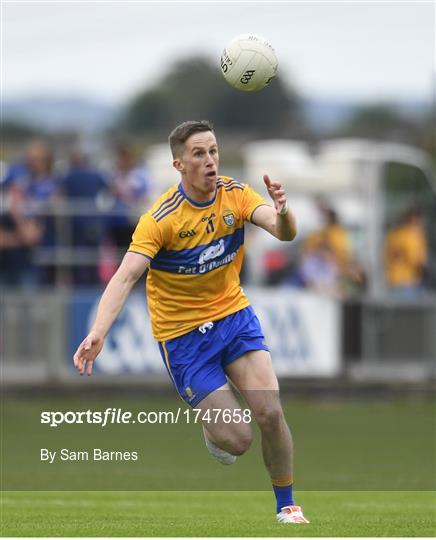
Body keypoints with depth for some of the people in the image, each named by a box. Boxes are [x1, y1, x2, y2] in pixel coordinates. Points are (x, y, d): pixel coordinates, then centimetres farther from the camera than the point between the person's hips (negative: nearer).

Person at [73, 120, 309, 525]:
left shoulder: (235, 195, -7)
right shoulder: (160, 218, -20)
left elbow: (284, 233, -21)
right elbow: (125, 277, -29)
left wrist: (283, 213, -46)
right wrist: (98, 333, -44)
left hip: (233, 314, 4)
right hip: (182, 332, -4)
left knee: (271, 414, -12)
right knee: (237, 439, -9)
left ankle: (287, 506, 9)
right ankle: (209, 424, 29)